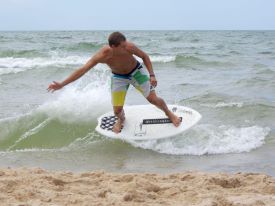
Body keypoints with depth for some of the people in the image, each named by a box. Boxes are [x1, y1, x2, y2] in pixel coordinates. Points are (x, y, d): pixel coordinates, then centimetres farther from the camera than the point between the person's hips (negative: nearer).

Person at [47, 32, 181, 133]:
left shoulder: (129, 47, -35)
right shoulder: (102, 55, -35)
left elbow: (144, 56, -14)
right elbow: (82, 70, -34)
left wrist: (152, 75, -19)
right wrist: (62, 84, -39)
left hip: (136, 71, 0)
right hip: (119, 77, 0)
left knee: (153, 99, -3)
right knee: (117, 110, -4)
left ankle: (169, 113, 30)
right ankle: (121, 119, 35)